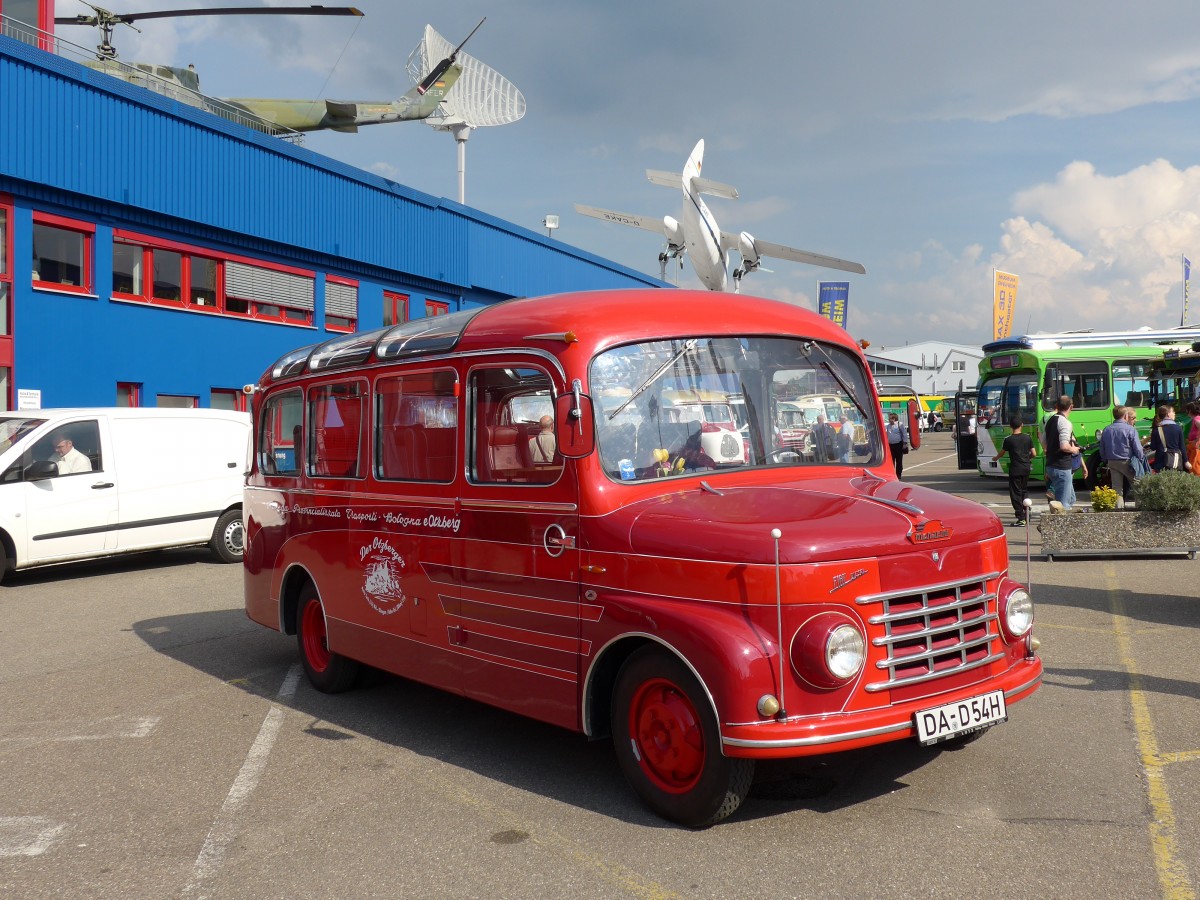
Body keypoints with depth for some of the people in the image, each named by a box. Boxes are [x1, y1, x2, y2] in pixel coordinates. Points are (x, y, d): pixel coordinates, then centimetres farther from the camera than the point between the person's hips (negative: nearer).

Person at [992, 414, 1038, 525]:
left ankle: (1021, 518, -5)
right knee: (1024, 491, 19)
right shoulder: (1028, 438, -1)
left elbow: (1002, 453, 4)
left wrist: (995, 458, 25)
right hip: (1026, 469, 4)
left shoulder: (1008, 440, -10)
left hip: (1015, 470, -4)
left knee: (1016, 493, 0)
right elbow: (1034, 453, 0)